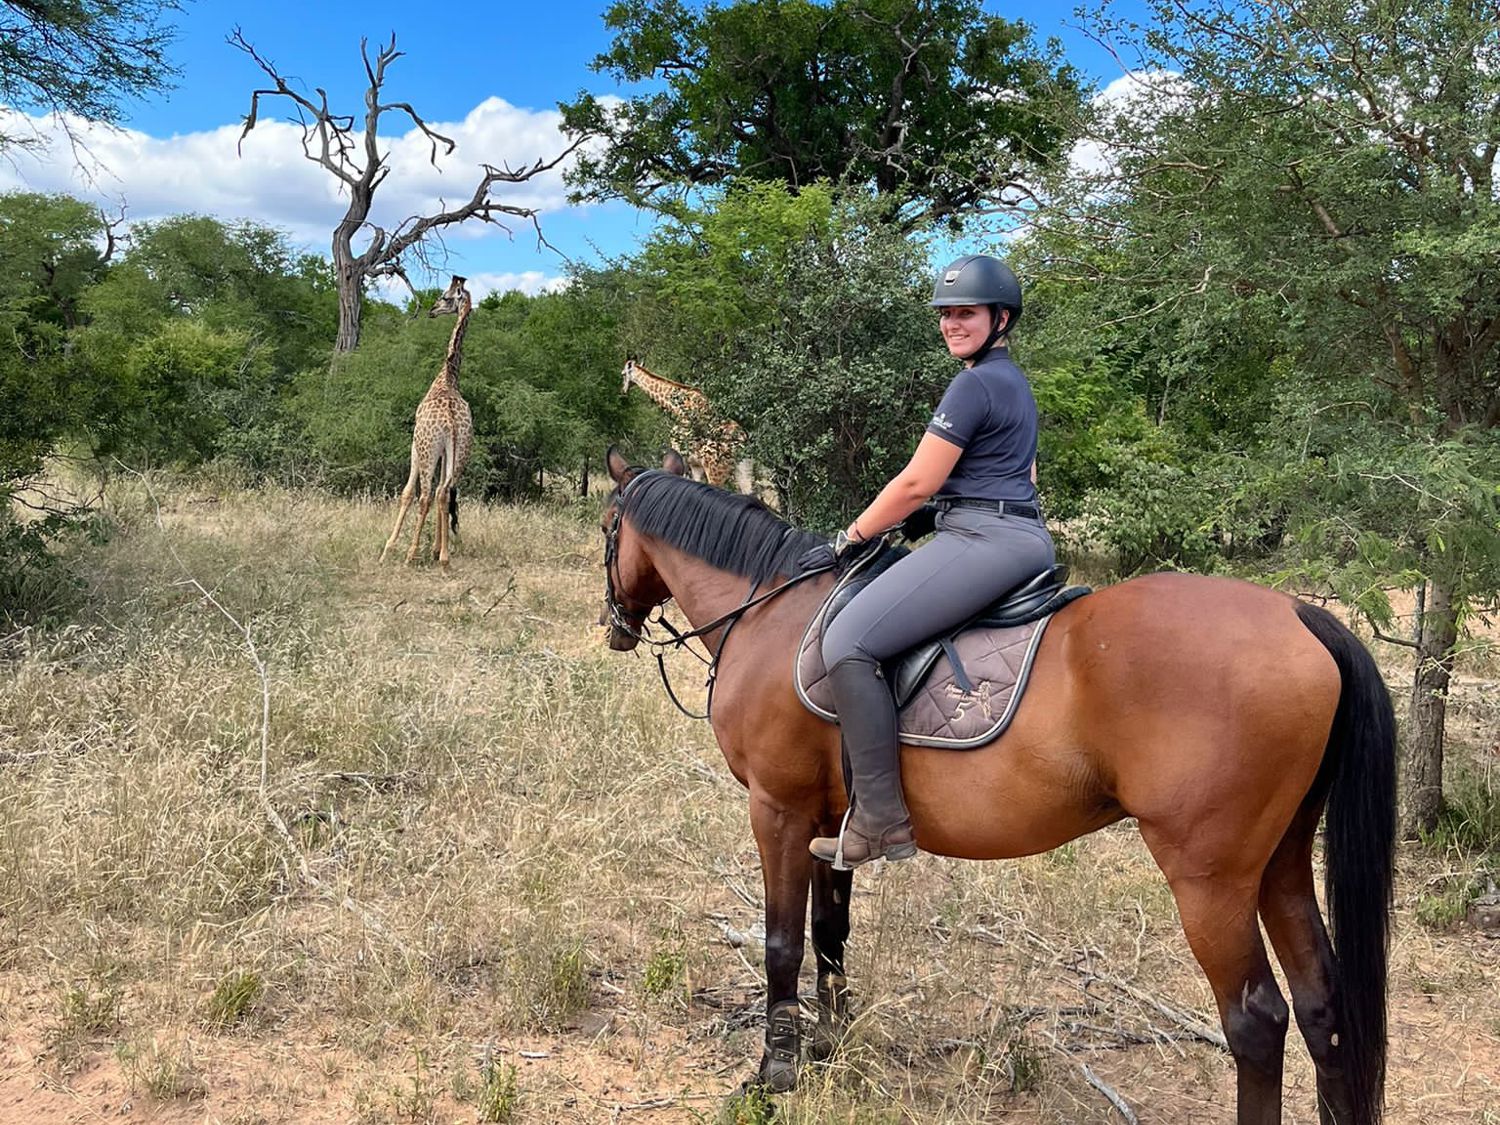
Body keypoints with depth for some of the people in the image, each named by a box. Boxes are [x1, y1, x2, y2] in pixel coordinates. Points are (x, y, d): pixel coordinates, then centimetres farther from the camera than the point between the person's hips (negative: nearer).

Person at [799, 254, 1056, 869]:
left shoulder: (974, 384, -10)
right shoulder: (1013, 381, 22)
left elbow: (917, 484, -12)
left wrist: (846, 540, -1)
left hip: (983, 538, -12)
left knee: (848, 641, -21)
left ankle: (880, 819, -20)